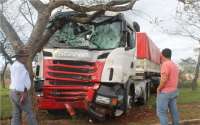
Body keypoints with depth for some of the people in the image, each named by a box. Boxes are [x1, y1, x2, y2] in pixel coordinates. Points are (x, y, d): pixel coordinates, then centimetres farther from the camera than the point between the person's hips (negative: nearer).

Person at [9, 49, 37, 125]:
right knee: (29, 112, 2)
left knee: (16, 114, 9)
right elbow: (19, 81, -23)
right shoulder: (19, 66, -16)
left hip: (13, 92, 10)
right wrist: (22, 95, -23)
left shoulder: (14, 65, 17)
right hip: (20, 93, -10)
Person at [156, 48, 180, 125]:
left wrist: (159, 89, -13)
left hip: (165, 92, -9)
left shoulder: (165, 64, -17)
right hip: (173, 91, 9)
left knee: (161, 112, -4)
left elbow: (164, 79, -26)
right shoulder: (175, 65, 13)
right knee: (174, 111, 13)